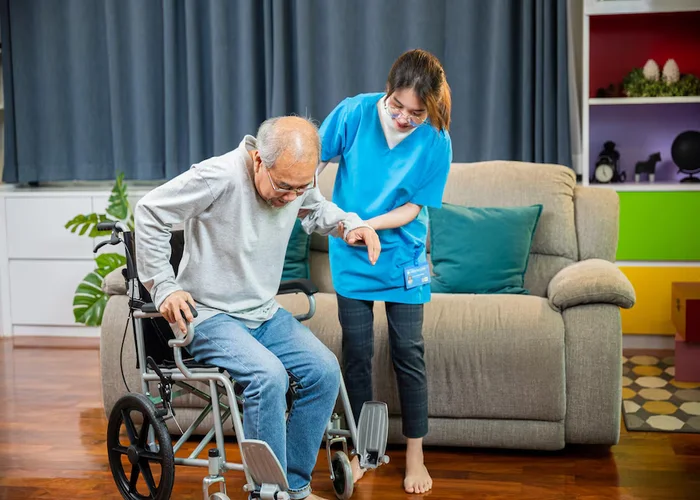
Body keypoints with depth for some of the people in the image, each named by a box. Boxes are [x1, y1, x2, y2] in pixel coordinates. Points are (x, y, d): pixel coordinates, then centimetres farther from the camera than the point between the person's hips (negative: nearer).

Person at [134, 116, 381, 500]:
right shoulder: (219, 177, -25)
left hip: (265, 313, 7)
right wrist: (163, 286, -16)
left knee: (324, 370, -13)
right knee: (268, 375, -31)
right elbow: (150, 212, -16)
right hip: (209, 315, -6)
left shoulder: (298, 179, -5)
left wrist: (350, 224, -3)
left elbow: (317, 209, 19)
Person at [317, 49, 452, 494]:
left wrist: (365, 224, -24)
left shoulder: (436, 141, -14)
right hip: (350, 256, 1)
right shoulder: (354, 112, -14)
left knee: (408, 351, 3)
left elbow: (413, 208, -11)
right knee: (357, 351, 6)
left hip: (402, 256, 0)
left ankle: (415, 456, 17)